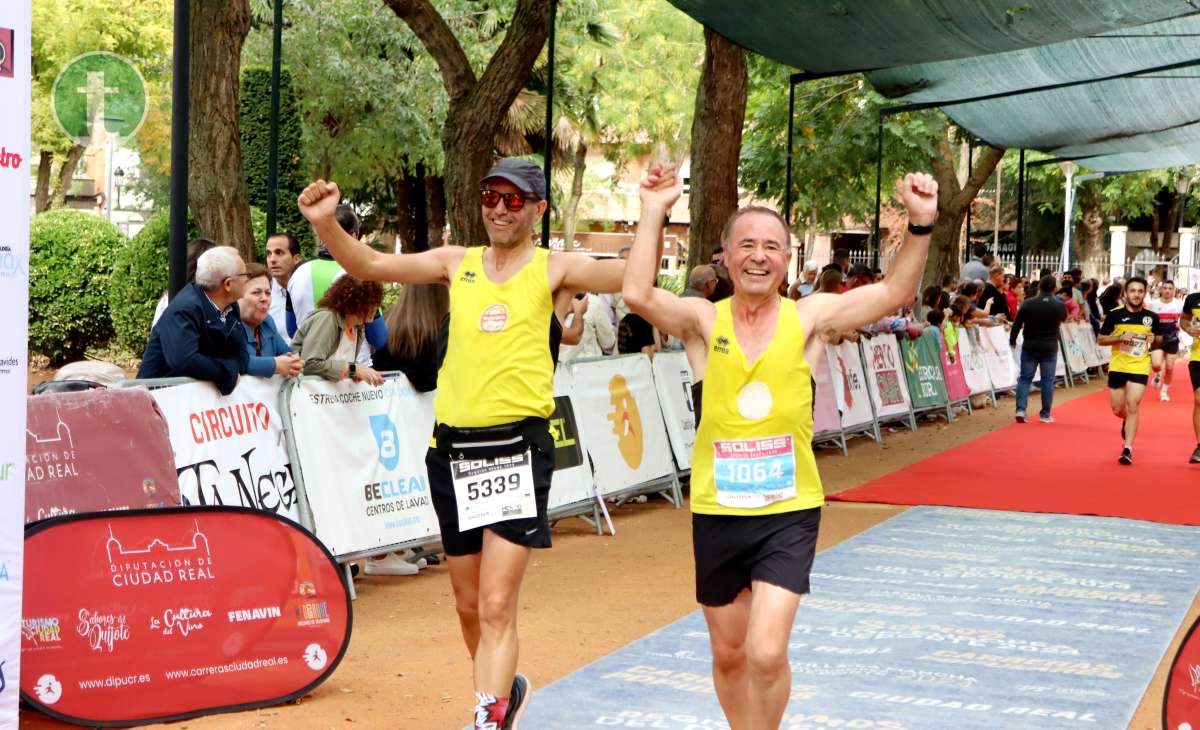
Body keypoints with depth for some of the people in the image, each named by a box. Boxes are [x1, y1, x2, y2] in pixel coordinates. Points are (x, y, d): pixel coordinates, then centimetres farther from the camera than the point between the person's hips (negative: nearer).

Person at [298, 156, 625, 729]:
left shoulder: (555, 269, 0)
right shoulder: (457, 264, 10)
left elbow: (637, 279, -13)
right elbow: (370, 265, 6)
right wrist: (326, 225, -11)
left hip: (518, 449, -4)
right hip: (454, 447, 5)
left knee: (496, 606, -11)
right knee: (468, 604, 16)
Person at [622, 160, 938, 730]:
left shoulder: (808, 317, -1)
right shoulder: (703, 321, -2)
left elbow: (893, 294, -8)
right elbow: (638, 295, -19)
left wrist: (921, 225, -20)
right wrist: (653, 213, -20)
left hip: (789, 512, -1)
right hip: (717, 512, 2)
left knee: (766, 652, -14)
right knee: (729, 654, 15)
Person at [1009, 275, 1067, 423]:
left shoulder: (1028, 304, -9)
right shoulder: (1060, 306, -7)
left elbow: (1016, 324, -6)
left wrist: (1012, 340, 10)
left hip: (1030, 347, 0)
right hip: (1050, 349, 0)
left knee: (1025, 379, 8)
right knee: (1048, 380, 8)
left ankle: (1021, 409, -4)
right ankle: (1045, 414, 10)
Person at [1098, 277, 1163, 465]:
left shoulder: (1152, 317, 0)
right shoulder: (1115, 315, -5)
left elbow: (1159, 339, 14)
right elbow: (1100, 339, -1)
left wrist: (1154, 339, -10)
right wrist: (1120, 337, -17)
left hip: (1140, 368, -1)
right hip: (1117, 367, 1)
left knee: (1132, 404, -15)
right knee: (1118, 409, 8)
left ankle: (1128, 448, -8)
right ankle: (1128, 421, 45)